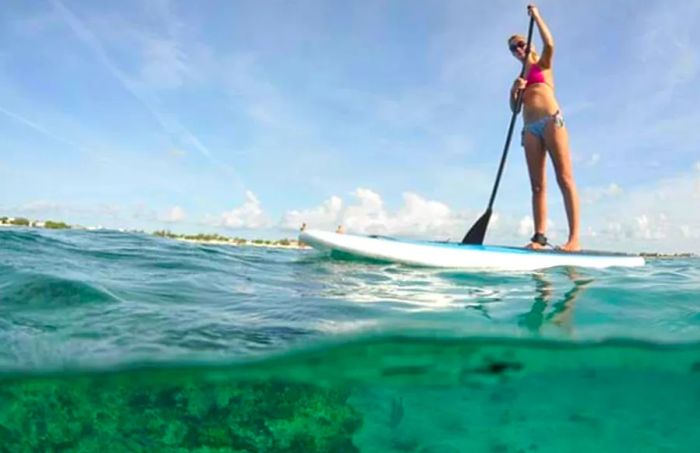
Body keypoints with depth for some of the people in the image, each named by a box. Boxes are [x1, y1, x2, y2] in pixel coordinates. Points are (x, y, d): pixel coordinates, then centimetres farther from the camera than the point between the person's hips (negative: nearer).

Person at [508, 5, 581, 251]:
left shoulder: (543, 65, 14)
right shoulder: (519, 77, 25)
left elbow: (549, 44, -7)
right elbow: (514, 107, 17)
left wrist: (536, 15, 1)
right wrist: (514, 90, -3)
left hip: (551, 120, -5)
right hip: (530, 128, 5)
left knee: (564, 178, -14)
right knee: (537, 185, -4)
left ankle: (575, 238, -22)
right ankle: (539, 237, -9)